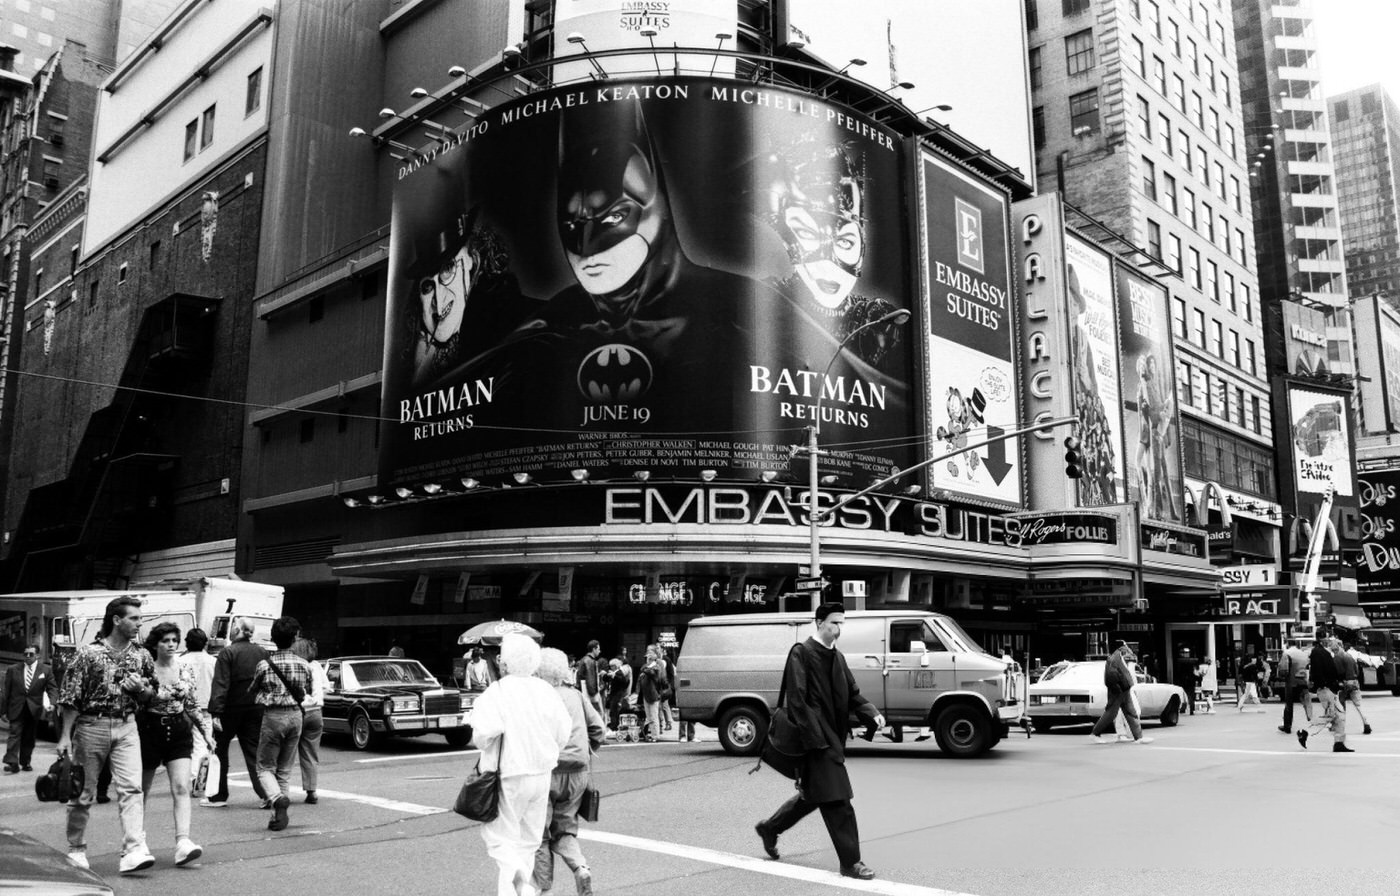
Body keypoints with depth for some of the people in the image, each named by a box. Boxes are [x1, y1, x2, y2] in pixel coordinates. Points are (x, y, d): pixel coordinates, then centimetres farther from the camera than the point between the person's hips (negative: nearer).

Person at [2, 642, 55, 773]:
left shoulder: (46, 670, 1)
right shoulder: (13, 670, 2)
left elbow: (52, 689, 0)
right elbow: (5, 691, 3)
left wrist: (52, 703, -18)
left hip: (34, 710, 1)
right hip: (16, 709, -1)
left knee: (29, 738, 9)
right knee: (14, 735, -10)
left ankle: (25, 762, 20)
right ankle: (12, 763, -13)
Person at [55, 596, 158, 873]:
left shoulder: (141, 656, 5)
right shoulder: (89, 653, -8)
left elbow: (149, 695, 16)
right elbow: (70, 698, -6)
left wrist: (140, 689, -7)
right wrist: (65, 735, -8)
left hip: (126, 727, 2)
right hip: (91, 726, -2)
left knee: (131, 787, -11)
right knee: (83, 792, 10)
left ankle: (134, 851, -17)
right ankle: (76, 849, 28)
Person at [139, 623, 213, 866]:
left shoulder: (186, 670, 3)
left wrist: (205, 731, 12)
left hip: (180, 732, 2)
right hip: (150, 731, -2)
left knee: (181, 788, -10)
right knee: (141, 790, 12)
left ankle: (182, 842, -16)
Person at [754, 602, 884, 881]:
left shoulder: (837, 658, 13)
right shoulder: (801, 653, -12)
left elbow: (853, 695, 13)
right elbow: (796, 700, -17)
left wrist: (872, 714, -6)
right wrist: (814, 737, -21)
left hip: (833, 737, 9)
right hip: (816, 737, -9)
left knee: (813, 795, 18)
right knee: (837, 800, -7)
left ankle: (769, 828, 36)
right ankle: (850, 862, 3)